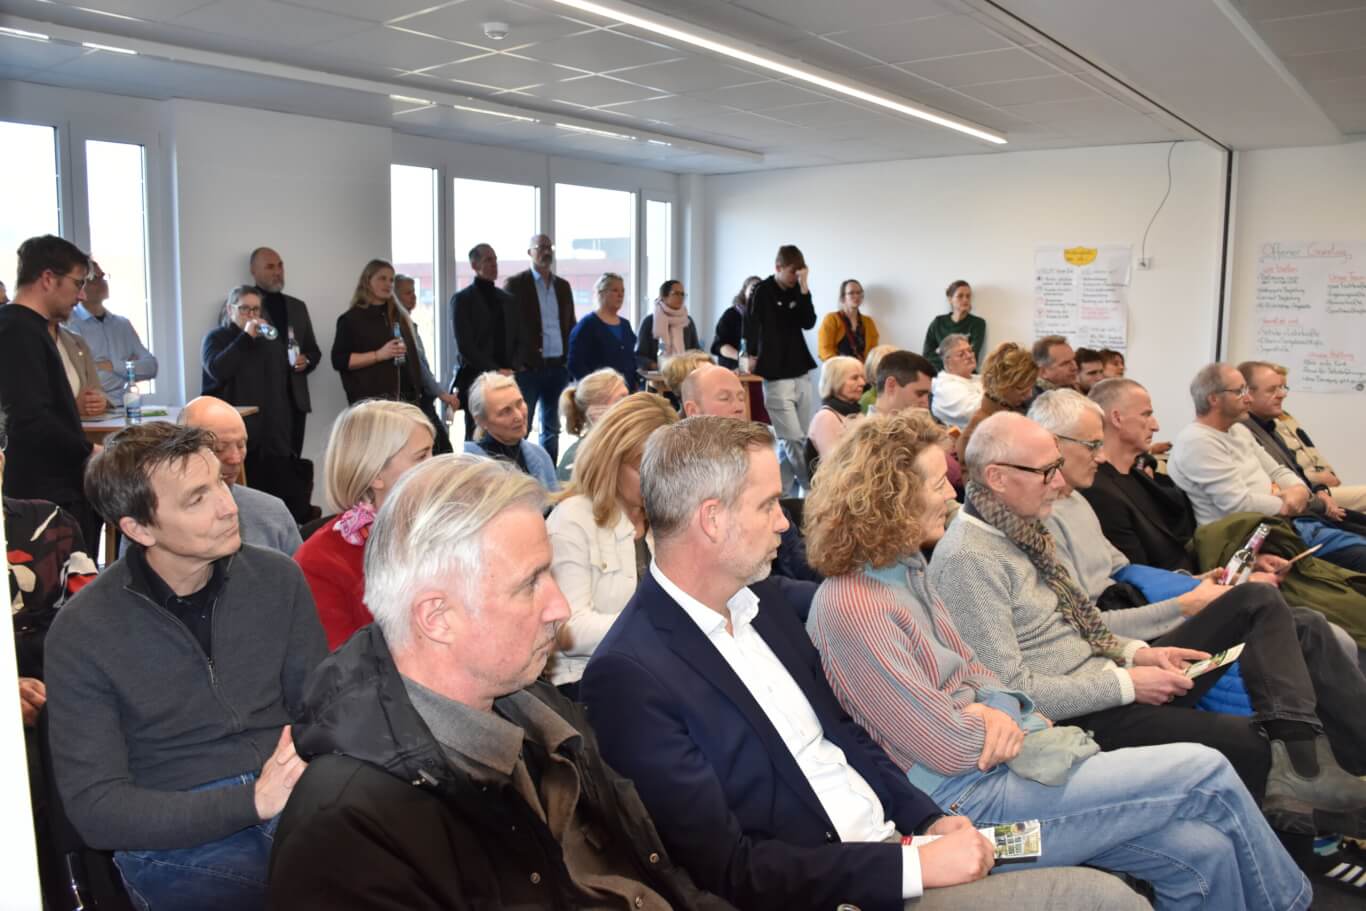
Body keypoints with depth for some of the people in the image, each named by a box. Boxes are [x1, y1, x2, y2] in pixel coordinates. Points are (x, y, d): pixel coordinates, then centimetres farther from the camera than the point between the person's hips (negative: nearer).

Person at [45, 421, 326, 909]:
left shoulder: (278, 578, 1)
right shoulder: (82, 632, -7)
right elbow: (95, 809, -9)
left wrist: (306, 774, -16)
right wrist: (253, 801, -21)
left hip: (295, 798, 4)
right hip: (172, 834, -4)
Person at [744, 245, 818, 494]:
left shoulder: (797, 291, 11)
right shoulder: (762, 291, -5)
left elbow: (809, 322, -2)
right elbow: (750, 324, -7)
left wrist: (804, 288, -8)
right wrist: (753, 356, -8)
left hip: (801, 373, 6)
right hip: (776, 376, -6)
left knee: (793, 439, 7)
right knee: (793, 439, -8)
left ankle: (781, 490, 15)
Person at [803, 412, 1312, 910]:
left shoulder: (903, 569, 7)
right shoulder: (854, 609, -23)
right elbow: (951, 749, -21)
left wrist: (998, 711, -9)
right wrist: (1006, 720, -3)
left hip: (986, 768, 9)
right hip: (967, 802, -8)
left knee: (1202, 851, -2)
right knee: (1207, 774, -3)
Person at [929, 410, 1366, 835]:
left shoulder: (1020, 529, 10)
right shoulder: (967, 559, -21)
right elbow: (1010, 691, -24)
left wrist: (1135, 652, 3)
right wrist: (1126, 684, -17)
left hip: (1109, 679, 10)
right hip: (1081, 721, -10)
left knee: (1258, 600, 2)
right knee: (1257, 745, -23)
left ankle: (1305, 764, -13)